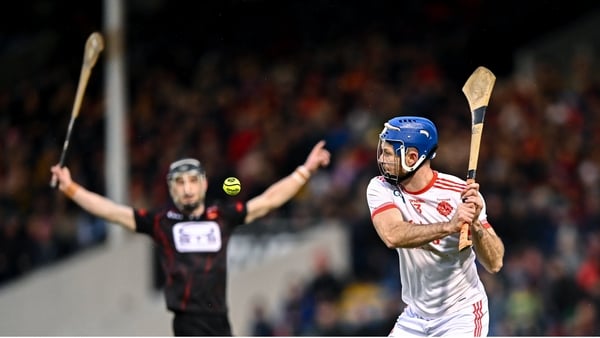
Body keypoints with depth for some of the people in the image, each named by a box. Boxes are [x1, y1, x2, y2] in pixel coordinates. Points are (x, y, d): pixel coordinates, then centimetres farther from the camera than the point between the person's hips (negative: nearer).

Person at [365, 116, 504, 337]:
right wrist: (449, 226, -44)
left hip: (462, 314, -4)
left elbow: (494, 263, -20)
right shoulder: (381, 188, -10)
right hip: (415, 316, 4)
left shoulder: (459, 193, -18)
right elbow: (392, 236, -31)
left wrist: (475, 223, -38)